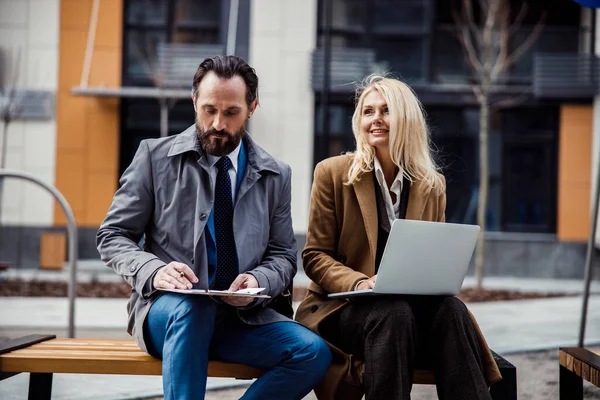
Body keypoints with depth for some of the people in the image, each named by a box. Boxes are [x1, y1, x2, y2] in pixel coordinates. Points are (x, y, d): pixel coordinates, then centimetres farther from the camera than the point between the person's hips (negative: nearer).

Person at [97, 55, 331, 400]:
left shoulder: (275, 175, 11)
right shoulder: (155, 157, 4)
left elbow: (283, 256, 13)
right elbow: (113, 237, 3)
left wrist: (257, 282, -11)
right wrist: (153, 270, -18)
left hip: (242, 316, 3)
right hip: (166, 307, -3)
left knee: (314, 353, -24)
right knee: (190, 308, -39)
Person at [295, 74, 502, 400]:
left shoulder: (433, 185, 10)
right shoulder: (333, 173, 1)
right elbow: (315, 256, 0)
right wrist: (360, 283, -20)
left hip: (411, 303, 3)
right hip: (343, 307, -3)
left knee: (450, 310, -31)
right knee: (393, 314, -36)